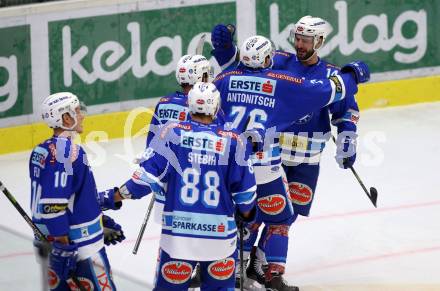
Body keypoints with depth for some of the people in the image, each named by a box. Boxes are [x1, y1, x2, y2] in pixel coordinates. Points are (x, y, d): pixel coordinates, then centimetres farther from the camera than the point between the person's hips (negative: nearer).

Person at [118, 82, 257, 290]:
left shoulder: (172, 132, -5)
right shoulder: (233, 142, -3)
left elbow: (151, 173, -6)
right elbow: (244, 188, 3)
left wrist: (122, 193, 8)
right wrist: (246, 211, 23)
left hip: (178, 229, 0)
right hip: (219, 232, 1)